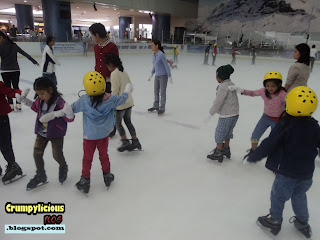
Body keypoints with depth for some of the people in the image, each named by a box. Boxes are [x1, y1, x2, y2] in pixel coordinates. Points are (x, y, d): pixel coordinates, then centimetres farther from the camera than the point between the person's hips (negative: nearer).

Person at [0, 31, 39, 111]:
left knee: (8, 88, 9)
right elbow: (25, 54, 2)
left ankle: (10, 104, 9)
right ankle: (18, 104, 10)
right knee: (16, 87, 13)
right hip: (15, 70, 3)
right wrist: (34, 61, 7)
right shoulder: (13, 45, 2)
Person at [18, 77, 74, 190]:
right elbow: (37, 108, 16)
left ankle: (63, 167, 42)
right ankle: (40, 175, 32)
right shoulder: (40, 100, -8)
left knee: (57, 155, 7)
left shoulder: (59, 102, -27)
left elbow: (70, 118, -27)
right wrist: (25, 100, 5)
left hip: (56, 134, -6)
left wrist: (66, 113, -47)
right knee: (37, 154, 11)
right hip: (41, 133, 6)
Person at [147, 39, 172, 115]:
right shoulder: (154, 55, 4)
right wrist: (151, 74, 18)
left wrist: (170, 77, -17)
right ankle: (156, 106, 29)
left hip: (163, 76, -7)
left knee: (162, 92, 1)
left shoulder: (161, 54, -20)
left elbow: (166, 65, -18)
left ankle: (162, 108, 13)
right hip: (157, 76, 8)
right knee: (156, 92, 15)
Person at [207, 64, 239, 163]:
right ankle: (226, 149, 38)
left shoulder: (223, 86, -19)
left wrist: (211, 113, -11)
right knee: (228, 132, 23)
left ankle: (218, 153, 13)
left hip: (226, 115, -9)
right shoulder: (231, 84, 10)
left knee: (220, 133, 4)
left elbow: (218, 102, -19)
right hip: (235, 113, 9)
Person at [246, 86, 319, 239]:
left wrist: (253, 157, -10)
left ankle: (274, 222, 33)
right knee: (299, 195, 28)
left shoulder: (284, 126, -18)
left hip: (287, 172, -6)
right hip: (307, 173, 6)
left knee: (278, 196, 15)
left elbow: (269, 145, -20)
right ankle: (303, 223, 43)